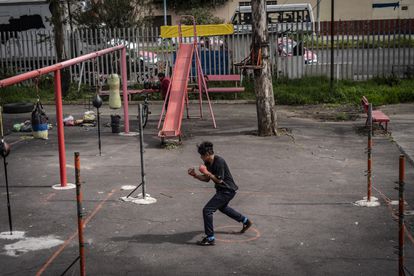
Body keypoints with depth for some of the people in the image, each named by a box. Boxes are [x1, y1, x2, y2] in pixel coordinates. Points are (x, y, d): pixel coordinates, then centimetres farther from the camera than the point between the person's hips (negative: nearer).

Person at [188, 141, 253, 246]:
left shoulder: (219, 162, -26)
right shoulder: (208, 163, 1)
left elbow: (219, 180, -25)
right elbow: (206, 179, 7)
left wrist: (207, 172, -25)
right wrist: (195, 175, -6)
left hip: (227, 191, -11)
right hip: (222, 190, 11)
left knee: (207, 210, -15)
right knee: (222, 207, 35)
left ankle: (210, 238, -8)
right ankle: (245, 221, 51)